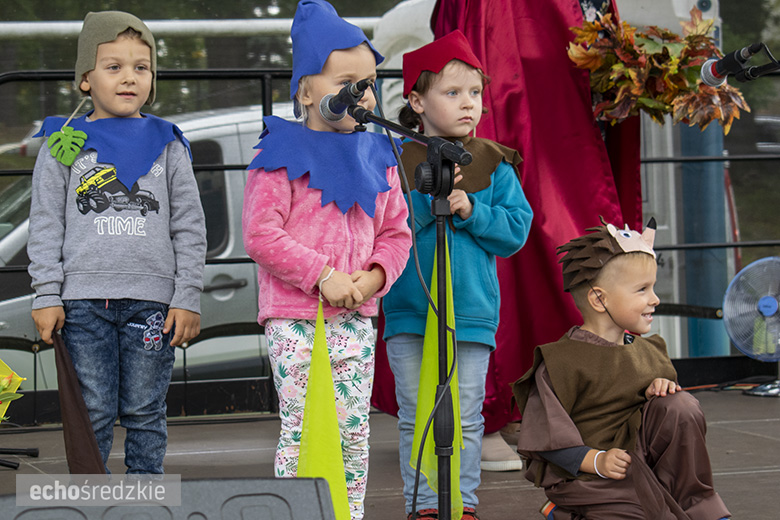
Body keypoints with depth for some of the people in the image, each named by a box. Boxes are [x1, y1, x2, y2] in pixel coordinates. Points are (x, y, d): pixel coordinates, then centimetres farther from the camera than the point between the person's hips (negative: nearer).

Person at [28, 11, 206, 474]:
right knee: (93, 414, 2)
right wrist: (47, 296, -2)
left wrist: (188, 297, 0)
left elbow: (190, 227, 8)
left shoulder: (168, 146, 8)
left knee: (145, 413, 5)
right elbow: (46, 225, 6)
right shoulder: (64, 147, 6)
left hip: (152, 301, 1)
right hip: (84, 301, 0)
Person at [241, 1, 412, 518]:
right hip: (295, 318, -5)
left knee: (354, 429, 9)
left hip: (356, 319, 5)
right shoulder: (282, 156, -6)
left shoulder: (377, 157, 11)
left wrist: (373, 277, -4)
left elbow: (396, 232, 15)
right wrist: (323, 275, -16)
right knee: (301, 429, -4)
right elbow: (261, 234, -13)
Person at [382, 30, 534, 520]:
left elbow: (516, 230, 0)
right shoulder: (396, 160, 0)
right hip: (408, 310, -1)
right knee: (416, 418, 4)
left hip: (472, 309, 1)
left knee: (466, 418, 5)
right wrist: (427, 199, -19)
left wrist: (470, 210, -13)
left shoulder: (494, 164, 4)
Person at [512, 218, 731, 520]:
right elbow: (546, 437, -15)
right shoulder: (562, 362, -15)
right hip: (585, 473, -6)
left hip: (639, 455, 7)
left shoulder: (646, 352, 8)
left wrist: (660, 388, -6)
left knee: (680, 406, -16)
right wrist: (595, 460, -26)